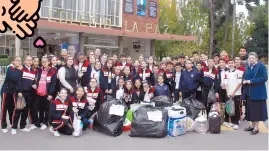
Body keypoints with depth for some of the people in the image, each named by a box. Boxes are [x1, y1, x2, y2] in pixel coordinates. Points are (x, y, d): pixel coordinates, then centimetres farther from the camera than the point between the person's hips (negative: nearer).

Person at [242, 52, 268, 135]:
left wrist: (251, 81, -21)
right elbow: (244, 76, 20)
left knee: (257, 109, -1)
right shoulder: (248, 67, 11)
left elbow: (264, 78, -18)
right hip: (248, 92, 7)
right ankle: (252, 125, 24)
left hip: (258, 92, -7)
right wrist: (244, 81, -4)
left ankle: (256, 127, 8)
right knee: (250, 109, 12)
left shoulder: (261, 66, -10)